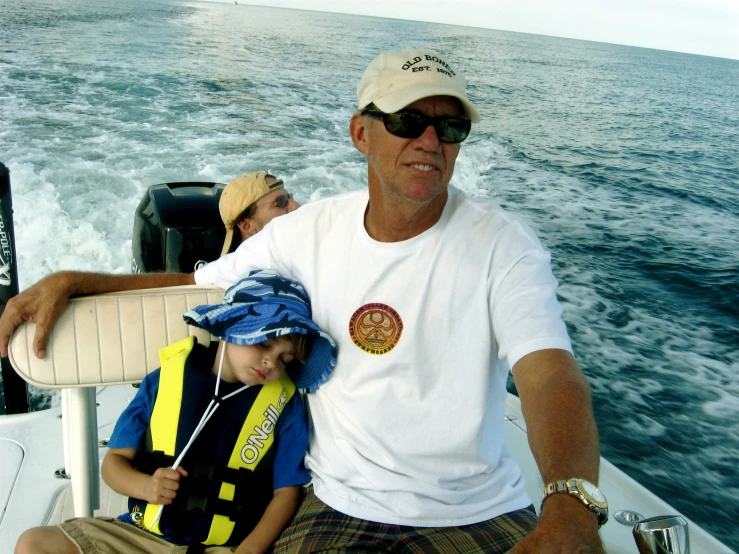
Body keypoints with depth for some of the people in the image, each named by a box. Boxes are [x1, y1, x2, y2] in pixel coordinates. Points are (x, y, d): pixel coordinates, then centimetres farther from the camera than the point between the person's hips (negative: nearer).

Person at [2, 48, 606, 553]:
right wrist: (69, 281, 0)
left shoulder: (504, 244, -11)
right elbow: (200, 286, 10)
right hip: (342, 505, 1)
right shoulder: (308, 232, -2)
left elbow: (552, 374, -23)